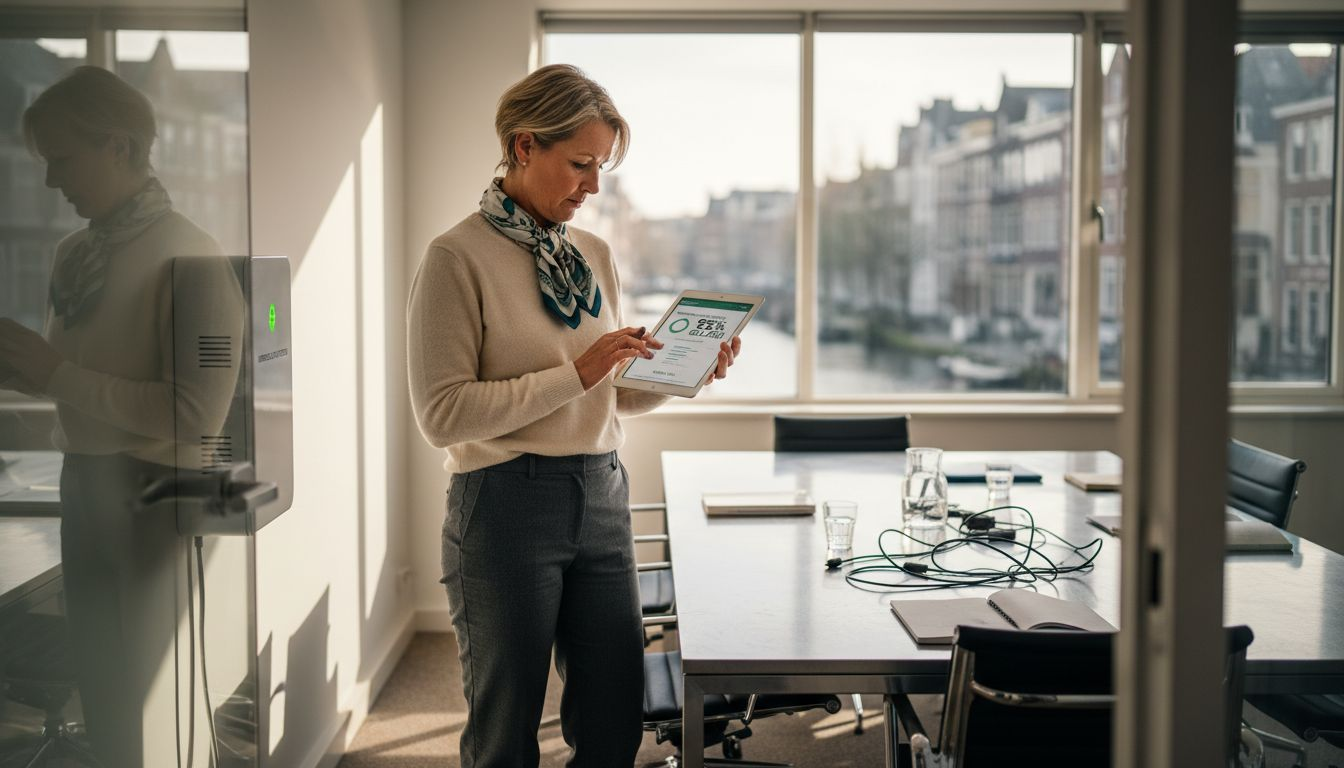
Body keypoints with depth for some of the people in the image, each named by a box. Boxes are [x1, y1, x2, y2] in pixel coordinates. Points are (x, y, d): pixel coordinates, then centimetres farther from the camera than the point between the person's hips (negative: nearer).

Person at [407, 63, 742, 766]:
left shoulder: (595, 255, 11)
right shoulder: (458, 258, -9)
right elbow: (442, 416, -16)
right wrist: (575, 374, -19)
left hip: (601, 500, 6)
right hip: (506, 508, -6)